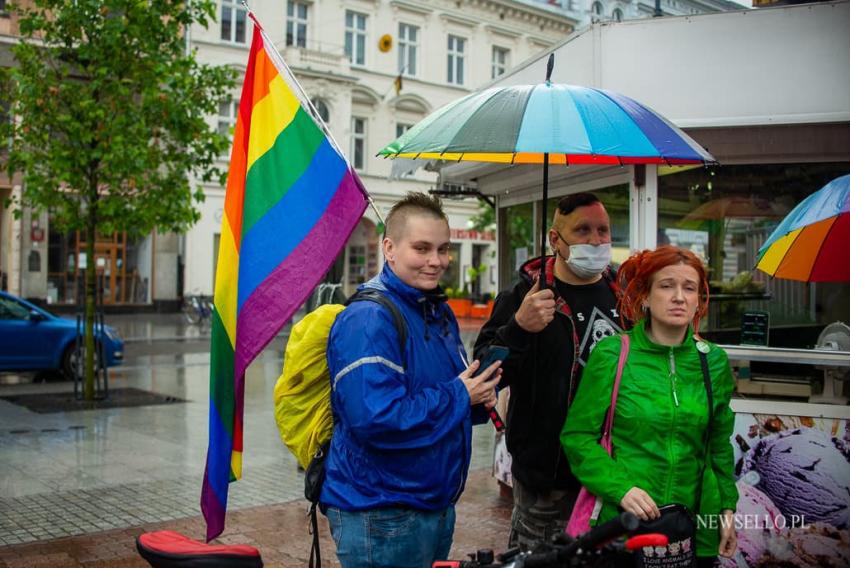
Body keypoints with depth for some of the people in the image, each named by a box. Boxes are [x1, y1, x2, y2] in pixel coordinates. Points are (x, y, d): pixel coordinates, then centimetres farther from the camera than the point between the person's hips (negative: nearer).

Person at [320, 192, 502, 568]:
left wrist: (481, 393, -3)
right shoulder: (368, 320, -20)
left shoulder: (439, 312, 9)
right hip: (381, 518, -8)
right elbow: (376, 421, -30)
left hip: (438, 504, 9)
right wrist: (459, 396, -19)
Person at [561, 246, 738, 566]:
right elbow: (577, 435, -6)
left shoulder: (714, 361, 2)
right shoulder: (610, 354, -9)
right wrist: (619, 488, -17)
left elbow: (719, 444, 13)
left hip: (696, 525, 3)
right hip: (622, 521, -3)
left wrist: (727, 507, 8)